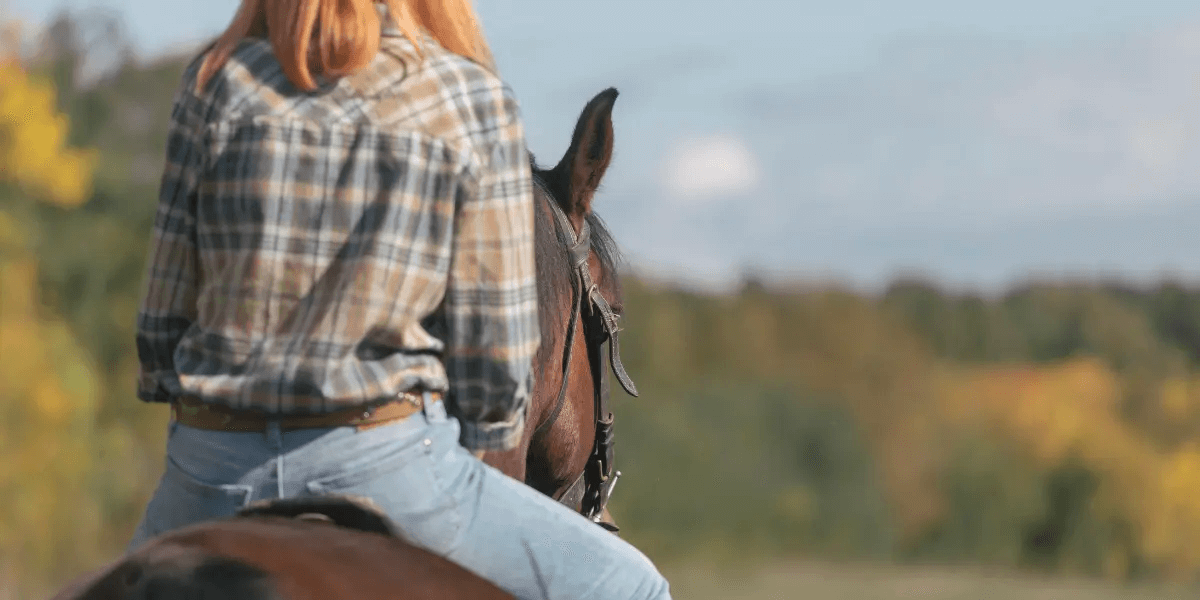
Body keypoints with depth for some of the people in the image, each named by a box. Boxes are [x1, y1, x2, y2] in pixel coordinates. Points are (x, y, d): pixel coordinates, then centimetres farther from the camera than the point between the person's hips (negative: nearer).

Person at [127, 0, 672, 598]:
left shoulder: (217, 80, 4)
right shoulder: (473, 100, -1)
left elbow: (161, 317, 5)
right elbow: (493, 354, -1)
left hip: (213, 465, 3)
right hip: (386, 466, -3)